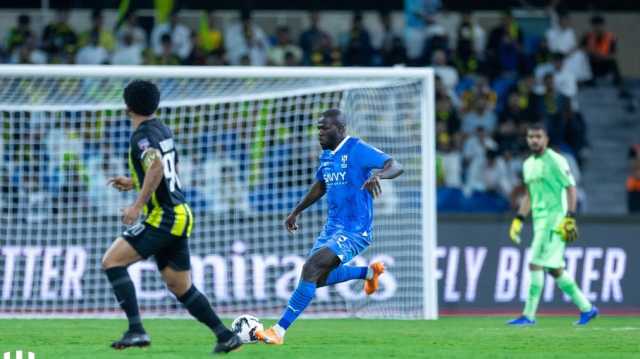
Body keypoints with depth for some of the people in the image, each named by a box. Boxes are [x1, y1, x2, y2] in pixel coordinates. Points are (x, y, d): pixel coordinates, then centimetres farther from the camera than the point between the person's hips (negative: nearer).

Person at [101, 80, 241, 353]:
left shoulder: (143, 134, -12)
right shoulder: (162, 130, 16)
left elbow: (157, 167, -29)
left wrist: (137, 205, -27)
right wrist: (133, 182, 33)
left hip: (164, 217, -9)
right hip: (180, 215, 9)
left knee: (111, 261, -10)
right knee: (180, 287, 15)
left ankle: (136, 331, -19)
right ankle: (226, 337, 15)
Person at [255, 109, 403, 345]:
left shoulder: (357, 150, -15)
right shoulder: (326, 154, 10)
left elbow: (396, 166, -25)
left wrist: (378, 175, -45)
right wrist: (296, 212, 27)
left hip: (355, 231, -9)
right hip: (332, 227, 9)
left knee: (311, 268, -22)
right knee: (318, 278, 16)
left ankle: (279, 330, -21)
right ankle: (368, 272, 34)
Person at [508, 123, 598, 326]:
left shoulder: (555, 161, -9)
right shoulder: (528, 164, 16)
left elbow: (571, 188, -12)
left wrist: (570, 218, -20)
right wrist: (518, 220, 16)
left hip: (555, 220, -8)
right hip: (539, 220, 8)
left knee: (536, 264, -12)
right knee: (554, 268, 9)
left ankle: (529, 315, -9)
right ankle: (586, 308, 18)